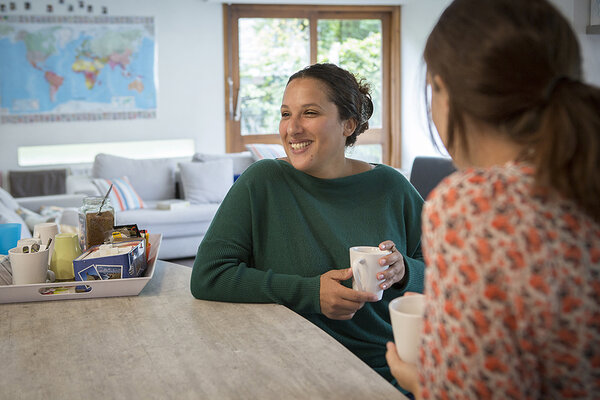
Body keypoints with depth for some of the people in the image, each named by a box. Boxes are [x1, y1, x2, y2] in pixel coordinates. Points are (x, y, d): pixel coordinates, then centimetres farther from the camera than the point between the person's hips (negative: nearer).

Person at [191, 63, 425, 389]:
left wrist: (404, 271, -12)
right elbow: (206, 276, -10)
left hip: (391, 372, 1)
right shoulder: (262, 182, -3)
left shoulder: (390, 188, 3)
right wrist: (309, 292, -15)